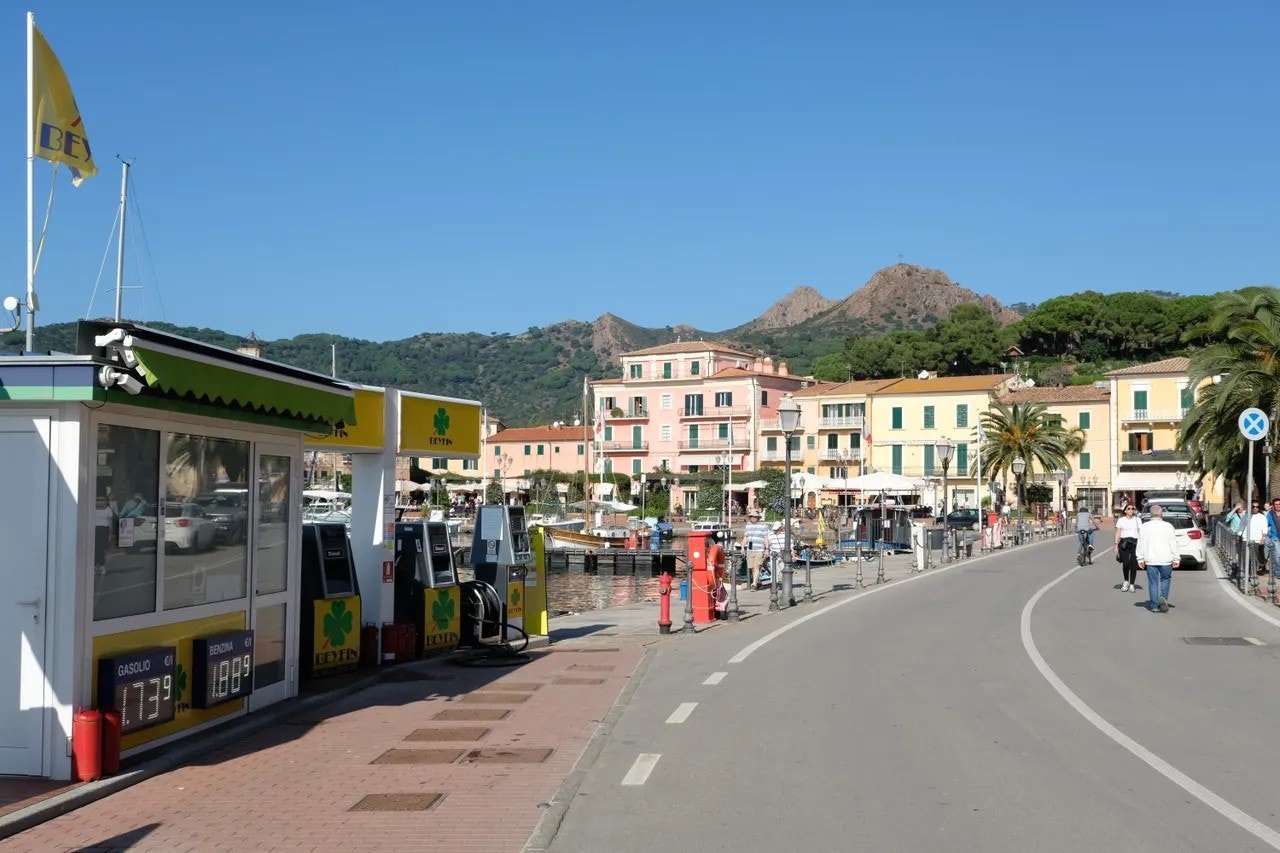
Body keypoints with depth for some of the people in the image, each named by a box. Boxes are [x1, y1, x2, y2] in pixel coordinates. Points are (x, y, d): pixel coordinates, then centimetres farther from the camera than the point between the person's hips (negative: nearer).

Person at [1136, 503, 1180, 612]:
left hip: (1150, 560, 1)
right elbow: (1173, 544, -1)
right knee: (1165, 579, 16)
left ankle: (1154, 605, 6)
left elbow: (1140, 544, 3)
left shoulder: (1144, 527, 0)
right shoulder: (1168, 526, -3)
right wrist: (1175, 559, 5)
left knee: (1153, 582, 6)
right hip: (1165, 559, -1)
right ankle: (1163, 598, -3)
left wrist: (1140, 559, 10)